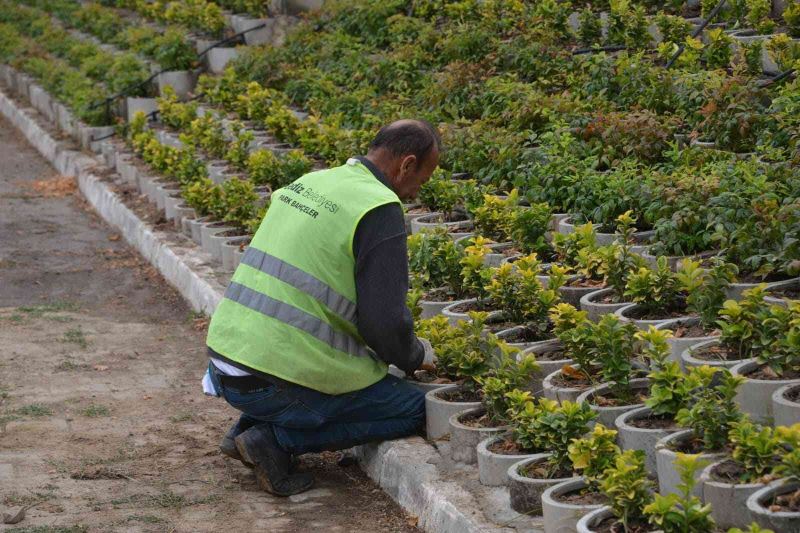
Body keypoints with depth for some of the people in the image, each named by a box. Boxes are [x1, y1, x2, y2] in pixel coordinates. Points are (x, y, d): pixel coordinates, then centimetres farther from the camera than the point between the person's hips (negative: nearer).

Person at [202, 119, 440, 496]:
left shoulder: (309, 183, 14)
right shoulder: (380, 210, -12)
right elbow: (385, 324, -16)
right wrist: (416, 355, 8)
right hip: (277, 384, -8)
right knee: (413, 409, 9)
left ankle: (245, 429, 16)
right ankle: (276, 439, -3)